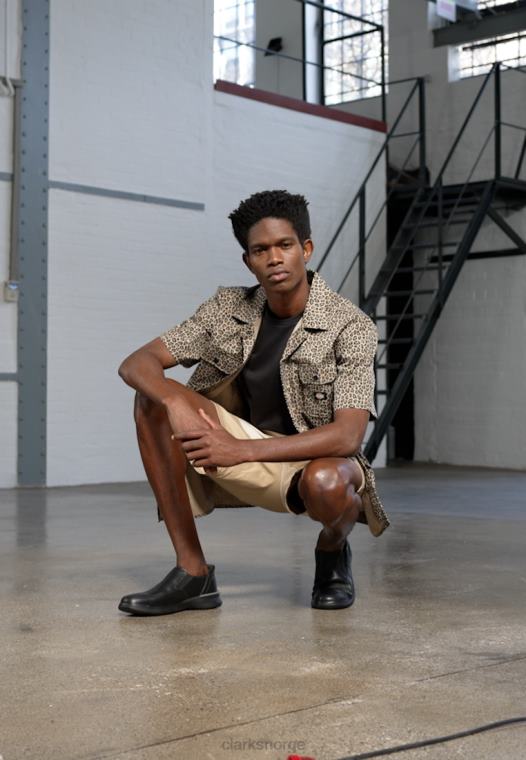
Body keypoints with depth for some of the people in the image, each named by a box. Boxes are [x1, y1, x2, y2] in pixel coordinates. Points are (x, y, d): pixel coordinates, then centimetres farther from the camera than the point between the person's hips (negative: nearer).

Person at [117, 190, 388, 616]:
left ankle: (333, 550, 0)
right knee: (155, 399, -18)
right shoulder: (227, 310, -4)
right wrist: (175, 403, -32)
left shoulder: (351, 327, -16)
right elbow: (136, 364, -8)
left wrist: (242, 450, -32)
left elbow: (348, 436, -26)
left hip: (315, 461, -4)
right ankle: (192, 573, -15)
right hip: (243, 457, 4)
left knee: (325, 483, -41)